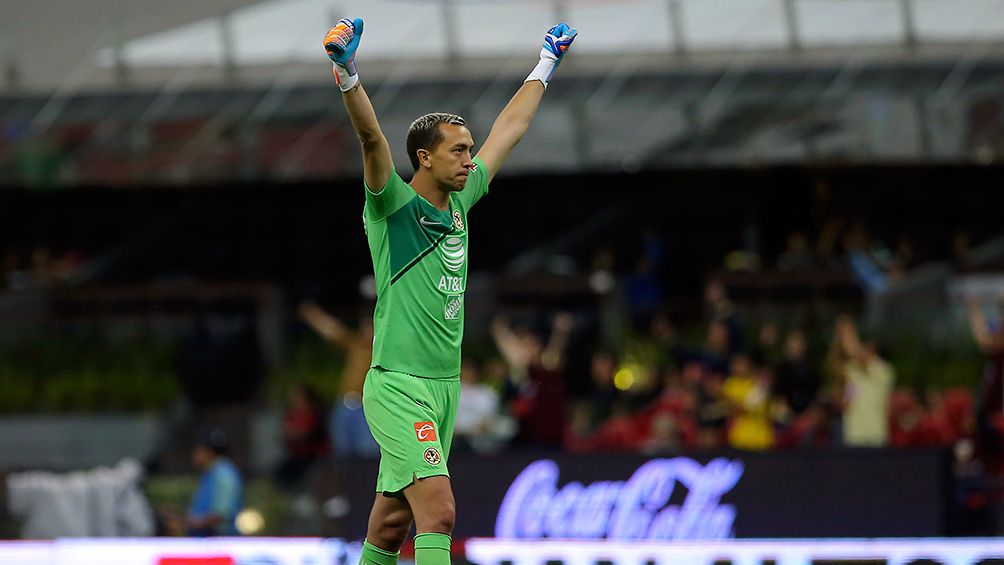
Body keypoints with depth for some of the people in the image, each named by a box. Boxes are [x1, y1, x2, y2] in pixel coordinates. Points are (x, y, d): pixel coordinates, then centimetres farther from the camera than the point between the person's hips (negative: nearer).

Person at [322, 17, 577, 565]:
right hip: (399, 384, -8)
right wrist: (348, 77, -41)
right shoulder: (394, 206, -7)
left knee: (395, 516, 12)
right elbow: (371, 137, -25)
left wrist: (545, 66, 34)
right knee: (438, 510, -19)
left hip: (446, 386, 8)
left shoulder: (460, 202, 12)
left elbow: (509, 129, 24)